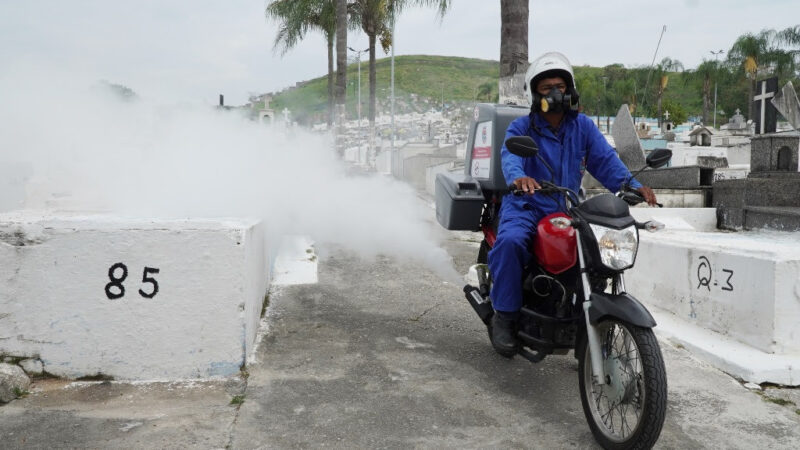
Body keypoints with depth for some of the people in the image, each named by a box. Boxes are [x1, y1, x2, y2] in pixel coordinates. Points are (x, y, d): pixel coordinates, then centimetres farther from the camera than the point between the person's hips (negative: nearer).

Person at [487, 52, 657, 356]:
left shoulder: (583, 126, 11)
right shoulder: (520, 129, 1)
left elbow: (605, 159, -1)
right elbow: (511, 157, -20)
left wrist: (632, 186, -19)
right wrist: (519, 177, -45)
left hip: (568, 210, 4)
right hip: (526, 207, -4)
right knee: (510, 241, -33)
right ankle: (504, 315, -17)